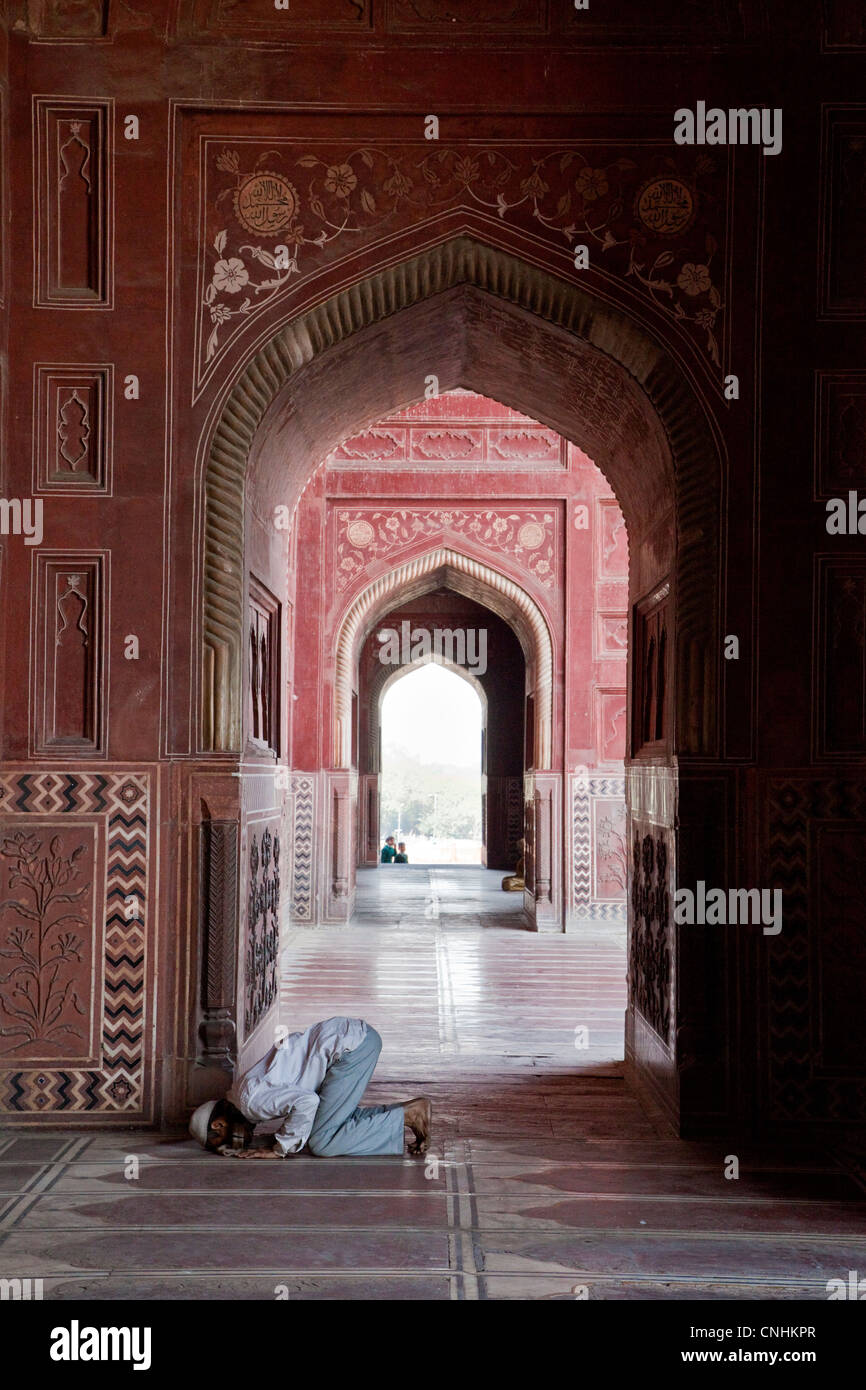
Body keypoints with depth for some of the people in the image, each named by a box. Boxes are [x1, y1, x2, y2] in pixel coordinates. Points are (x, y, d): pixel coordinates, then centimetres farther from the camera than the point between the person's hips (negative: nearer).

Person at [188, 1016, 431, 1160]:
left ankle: (408, 1115, -3)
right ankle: (412, 1109, 11)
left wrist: (279, 1149, -13)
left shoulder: (252, 1100, -12)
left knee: (321, 1144, -6)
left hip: (353, 1042, -10)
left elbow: (306, 1103, -27)